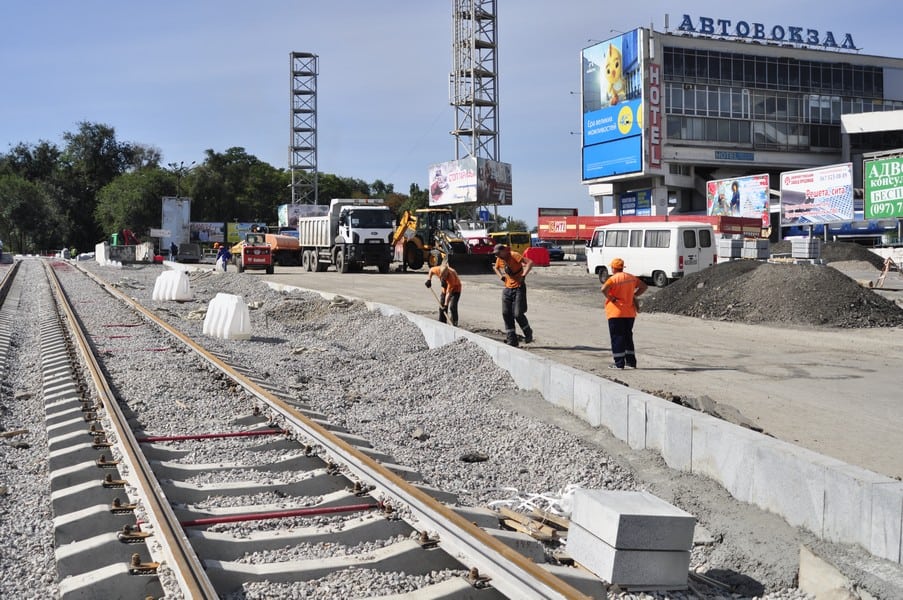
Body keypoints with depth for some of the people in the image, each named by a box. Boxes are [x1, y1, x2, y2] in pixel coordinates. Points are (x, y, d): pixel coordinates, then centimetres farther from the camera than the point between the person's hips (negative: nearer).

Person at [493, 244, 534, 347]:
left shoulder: (514, 255, -16)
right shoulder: (499, 259, 7)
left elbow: (530, 262, -26)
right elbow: (495, 267, 30)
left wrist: (523, 275, -30)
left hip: (518, 288, -7)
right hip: (507, 289, 7)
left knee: (518, 314, -9)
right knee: (506, 314, 2)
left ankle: (528, 333, 17)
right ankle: (511, 340, 9)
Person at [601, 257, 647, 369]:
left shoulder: (613, 279, -12)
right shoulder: (631, 278, 9)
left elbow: (604, 289, -29)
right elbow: (644, 286, 17)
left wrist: (610, 298, -14)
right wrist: (634, 295, 11)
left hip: (616, 313, -6)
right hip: (630, 313, 6)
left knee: (617, 338, -1)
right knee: (628, 337, 16)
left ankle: (619, 363, -2)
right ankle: (631, 362, 18)